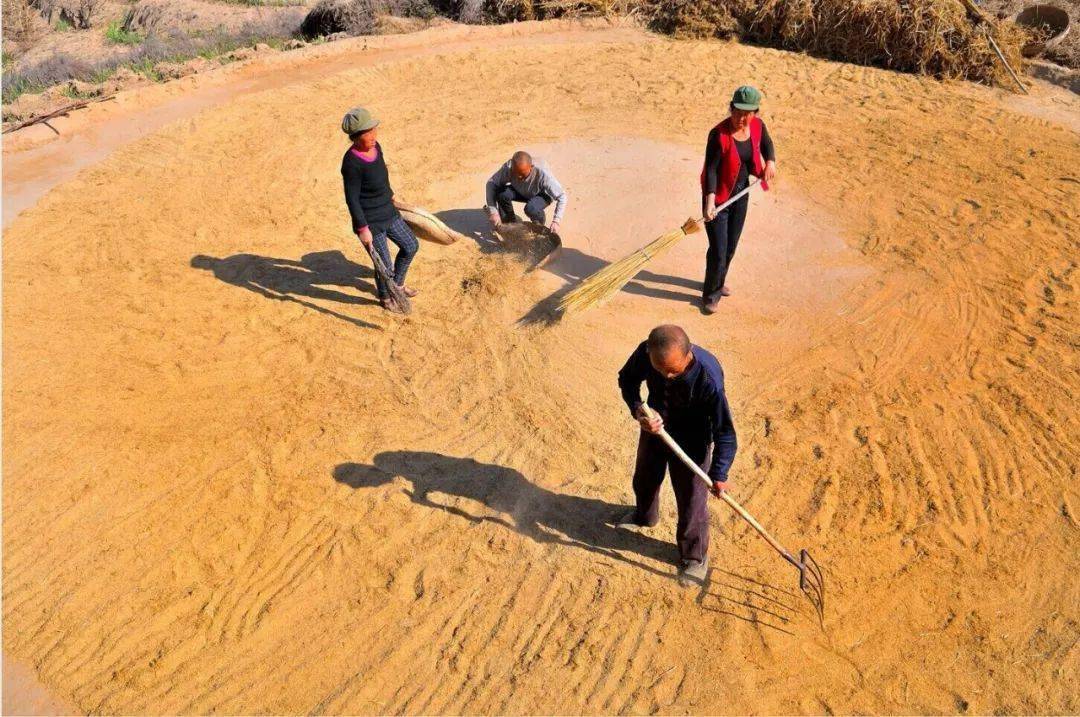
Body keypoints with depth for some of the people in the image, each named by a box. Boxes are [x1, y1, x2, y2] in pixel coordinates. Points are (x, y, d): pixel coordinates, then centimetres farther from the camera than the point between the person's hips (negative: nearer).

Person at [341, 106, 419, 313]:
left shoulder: (375, 147, -3)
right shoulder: (352, 162, -26)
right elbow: (351, 199, -22)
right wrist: (362, 228, -23)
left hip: (388, 212, 8)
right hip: (370, 222, -8)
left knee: (411, 246, 20)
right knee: (385, 265, 6)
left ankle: (397, 285, 44)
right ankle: (386, 298, 38)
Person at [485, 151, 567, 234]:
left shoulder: (542, 173, -36)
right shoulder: (508, 167, -30)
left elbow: (562, 196, -30)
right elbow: (491, 184, -21)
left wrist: (556, 221, -39)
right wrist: (493, 212, -30)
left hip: (542, 195, -3)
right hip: (520, 191, 3)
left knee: (531, 209, -36)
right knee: (502, 194, -27)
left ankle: (539, 226, -1)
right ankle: (509, 221, 0)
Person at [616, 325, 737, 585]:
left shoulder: (709, 378, -39)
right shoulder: (646, 353, -30)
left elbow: (724, 430, -28)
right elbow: (627, 379, -9)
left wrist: (719, 473, -35)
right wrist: (638, 409, -27)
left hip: (692, 442, -4)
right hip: (654, 426, 5)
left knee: (691, 500, 9)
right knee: (644, 479, 28)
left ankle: (694, 556, 35)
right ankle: (644, 516, 61)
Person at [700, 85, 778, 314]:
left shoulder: (757, 126, -6)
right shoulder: (719, 134, -24)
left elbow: (767, 144, 15)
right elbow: (711, 169, -24)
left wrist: (770, 162, -5)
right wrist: (710, 201, -34)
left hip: (741, 194, 6)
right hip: (719, 197, -6)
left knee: (731, 246, 19)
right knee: (718, 250, -4)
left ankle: (719, 282, 42)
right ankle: (711, 294, 16)